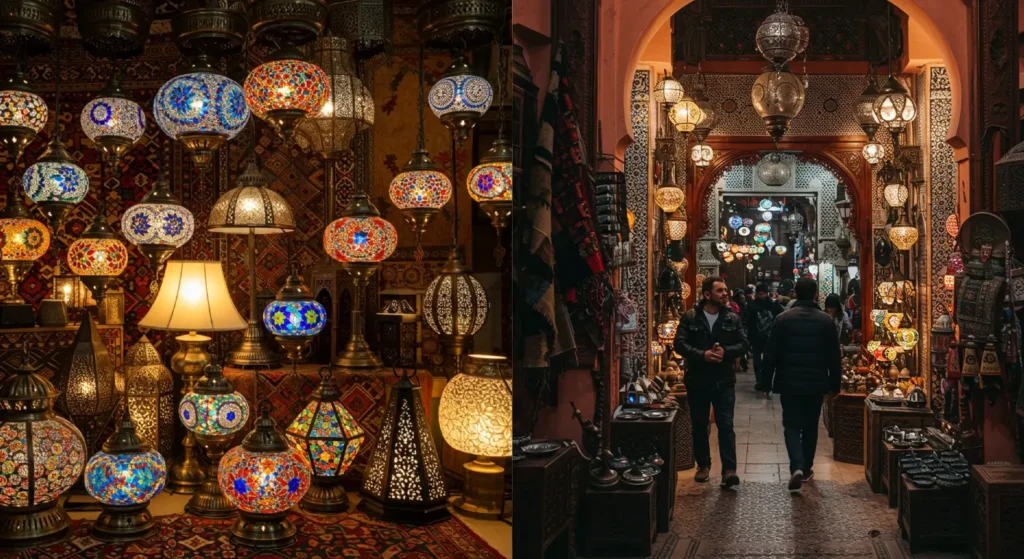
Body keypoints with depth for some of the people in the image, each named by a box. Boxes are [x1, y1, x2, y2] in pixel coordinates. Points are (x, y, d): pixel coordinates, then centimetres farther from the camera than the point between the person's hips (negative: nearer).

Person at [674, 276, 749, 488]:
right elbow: (680, 343, -9)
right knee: (699, 425, 11)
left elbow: (743, 344, 1)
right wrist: (702, 355, -22)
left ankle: (729, 470, -9)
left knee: (726, 425, -7)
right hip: (697, 380, 0)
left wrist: (725, 351, -18)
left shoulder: (733, 318, 4)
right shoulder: (690, 317, -2)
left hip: (724, 380, 0)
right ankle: (703, 464, 27)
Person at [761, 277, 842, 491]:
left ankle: (797, 467, -17)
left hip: (789, 383, -1)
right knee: (810, 426, 16)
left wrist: (766, 381, 4)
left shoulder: (782, 319, -6)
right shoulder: (826, 320, -3)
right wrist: (835, 384, 10)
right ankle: (807, 469, 26)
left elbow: (771, 354, -5)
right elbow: (834, 356, 1)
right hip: (816, 383, 1)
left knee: (792, 425, 3)